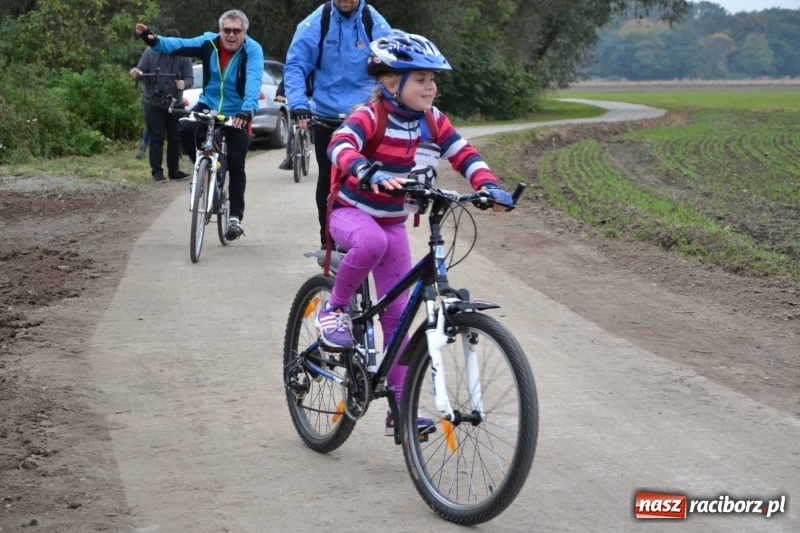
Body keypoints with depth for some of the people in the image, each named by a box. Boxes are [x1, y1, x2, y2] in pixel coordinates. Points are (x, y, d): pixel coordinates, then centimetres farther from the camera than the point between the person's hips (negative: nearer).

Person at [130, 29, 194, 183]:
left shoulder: (183, 57, -3)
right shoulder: (151, 52, -5)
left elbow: (190, 78, -5)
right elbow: (142, 71, -1)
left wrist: (184, 83, -28)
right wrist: (137, 73, -25)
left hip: (175, 104, 2)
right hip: (153, 103, -2)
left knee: (175, 138, 7)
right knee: (156, 138, -1)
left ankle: (174, 170, 17)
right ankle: (157, 171, 3)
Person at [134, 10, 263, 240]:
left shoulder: (253, 50, -19)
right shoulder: (209, 42, -8)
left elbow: (253, 81, -34)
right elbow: (180, 45, -18)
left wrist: (248, 109, -51)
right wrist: (154, 40, -37)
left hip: (237, 114, -3)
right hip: (208, 106, 3)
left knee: (236, 166, -4)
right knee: (186, 129, -26)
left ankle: (235, 217, 8)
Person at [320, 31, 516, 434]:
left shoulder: (431, 120, -4)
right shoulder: (370, 116, -22)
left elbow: (463, 154, -5)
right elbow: (340, 147, -39)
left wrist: (488, 186, -24)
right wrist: (372, 175, -58)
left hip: (393, 222, 6)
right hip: (351, 212, -5)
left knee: (397, 312, 3)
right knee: (372, 242, -41)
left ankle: (400, 409, 9)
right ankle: (334, 309, -15)